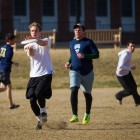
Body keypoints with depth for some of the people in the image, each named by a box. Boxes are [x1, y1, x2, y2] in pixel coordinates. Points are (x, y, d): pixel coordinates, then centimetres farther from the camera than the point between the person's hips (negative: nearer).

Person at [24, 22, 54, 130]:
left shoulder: (46, 40, 5)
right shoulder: (28, 44, 10)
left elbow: (43, 43, -22)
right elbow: (31, 54, -13)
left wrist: (35, 40, -44)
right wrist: (29, 48, -38)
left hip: (46, 73, -3)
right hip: (34, 75, 3)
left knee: (39, 93, -25)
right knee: (32, 99, -5)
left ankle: (43, 111, 2)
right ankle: (40, 119, 16)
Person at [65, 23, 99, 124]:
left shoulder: (88, 42, -4)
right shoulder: (72, 43, 12)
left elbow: (97, 54, -11)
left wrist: (84, 56, -23)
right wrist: (69, 62, 7)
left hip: (87, 72, -2)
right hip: (74, 71, 2)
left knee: (87, 93, 10)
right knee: (74, 91, -19)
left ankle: (87, 114, 33)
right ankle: (75, 115, -22)